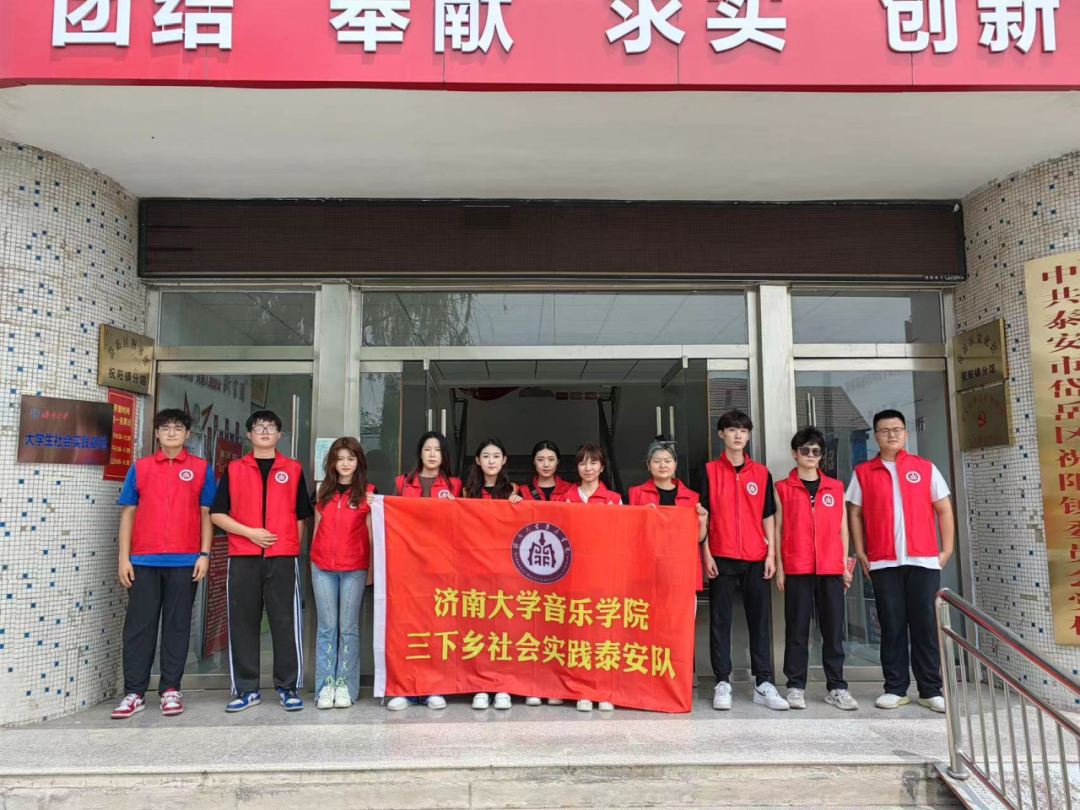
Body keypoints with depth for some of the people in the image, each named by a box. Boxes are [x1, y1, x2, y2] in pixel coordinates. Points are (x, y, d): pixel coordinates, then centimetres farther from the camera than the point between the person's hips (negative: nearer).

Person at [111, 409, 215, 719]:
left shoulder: (201, 469, 6)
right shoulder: (140, 468, 9)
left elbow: (206, 514, 5)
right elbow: (128, 513, 8)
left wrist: (204, 554, -3)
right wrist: (124, 558, 2)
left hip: (184, 562, -1)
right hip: (144, 561, 1)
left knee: (177, 625, 4)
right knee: (138, 625, 3)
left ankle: (170, 690, 13)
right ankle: (134, 693, 11)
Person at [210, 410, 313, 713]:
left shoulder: (293, 469, 10)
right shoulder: (234, 469, 10)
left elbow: (302, 515, 12)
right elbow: (217, 513, 5)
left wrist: (293, 547, 2)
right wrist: (249, 532, -7)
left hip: (283, 557, -1)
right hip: (243, 557, 1)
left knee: (285, 621, -1)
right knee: (243, 622, 3)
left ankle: (288, 687, 8)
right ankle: (247, 689, 14)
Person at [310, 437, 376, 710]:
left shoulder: (367, 492, 1)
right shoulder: (323, 491, 10)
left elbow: (371, 533, 1)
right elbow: (317, 529, 14)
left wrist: (372, 569, -1)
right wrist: (312, 562, 10)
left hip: (354, 569, -2)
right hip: (323, 567, 3)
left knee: (349, 628, 2)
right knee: (327, 627, 4)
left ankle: (346, 686, 7)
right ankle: (326, 686, 8)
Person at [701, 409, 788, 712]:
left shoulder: (761, 473, 10)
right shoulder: (709, 471, 3)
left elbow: (768, 516, 10)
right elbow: (702, 514, 1)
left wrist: (771, 553, 2)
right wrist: (706, 554, -6)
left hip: (756, 558, 2)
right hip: (722, 558, -2)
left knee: (759, 619, 4)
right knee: (720, 620, 1)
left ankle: (764, 684, 10)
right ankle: (722, 683, 7)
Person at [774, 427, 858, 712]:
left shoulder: (836, 487, 12)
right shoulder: (783, 488, 5)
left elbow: (842, 527, 13)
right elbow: (777, 528, 4)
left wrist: (845, 564, 7)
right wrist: (779, 566, -2)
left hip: (831, 568, 2)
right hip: (797, 569, -2)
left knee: (833, 628, 4)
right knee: (797, 629, 2)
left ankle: (837, 688, 13)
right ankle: (796, 687, 9)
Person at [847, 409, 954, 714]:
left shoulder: (925, 468, 7)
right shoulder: (863, 472, 7)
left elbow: (944, 510, 8)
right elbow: (855, 514, 8)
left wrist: (947, 550, 1)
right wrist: (861, 553, 1)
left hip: (924, 560, 0)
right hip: (883, 563, 0)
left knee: (926, 625, 2)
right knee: (892, 626, 4)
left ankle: (931, 690, 11)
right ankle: (895, 689, 12)